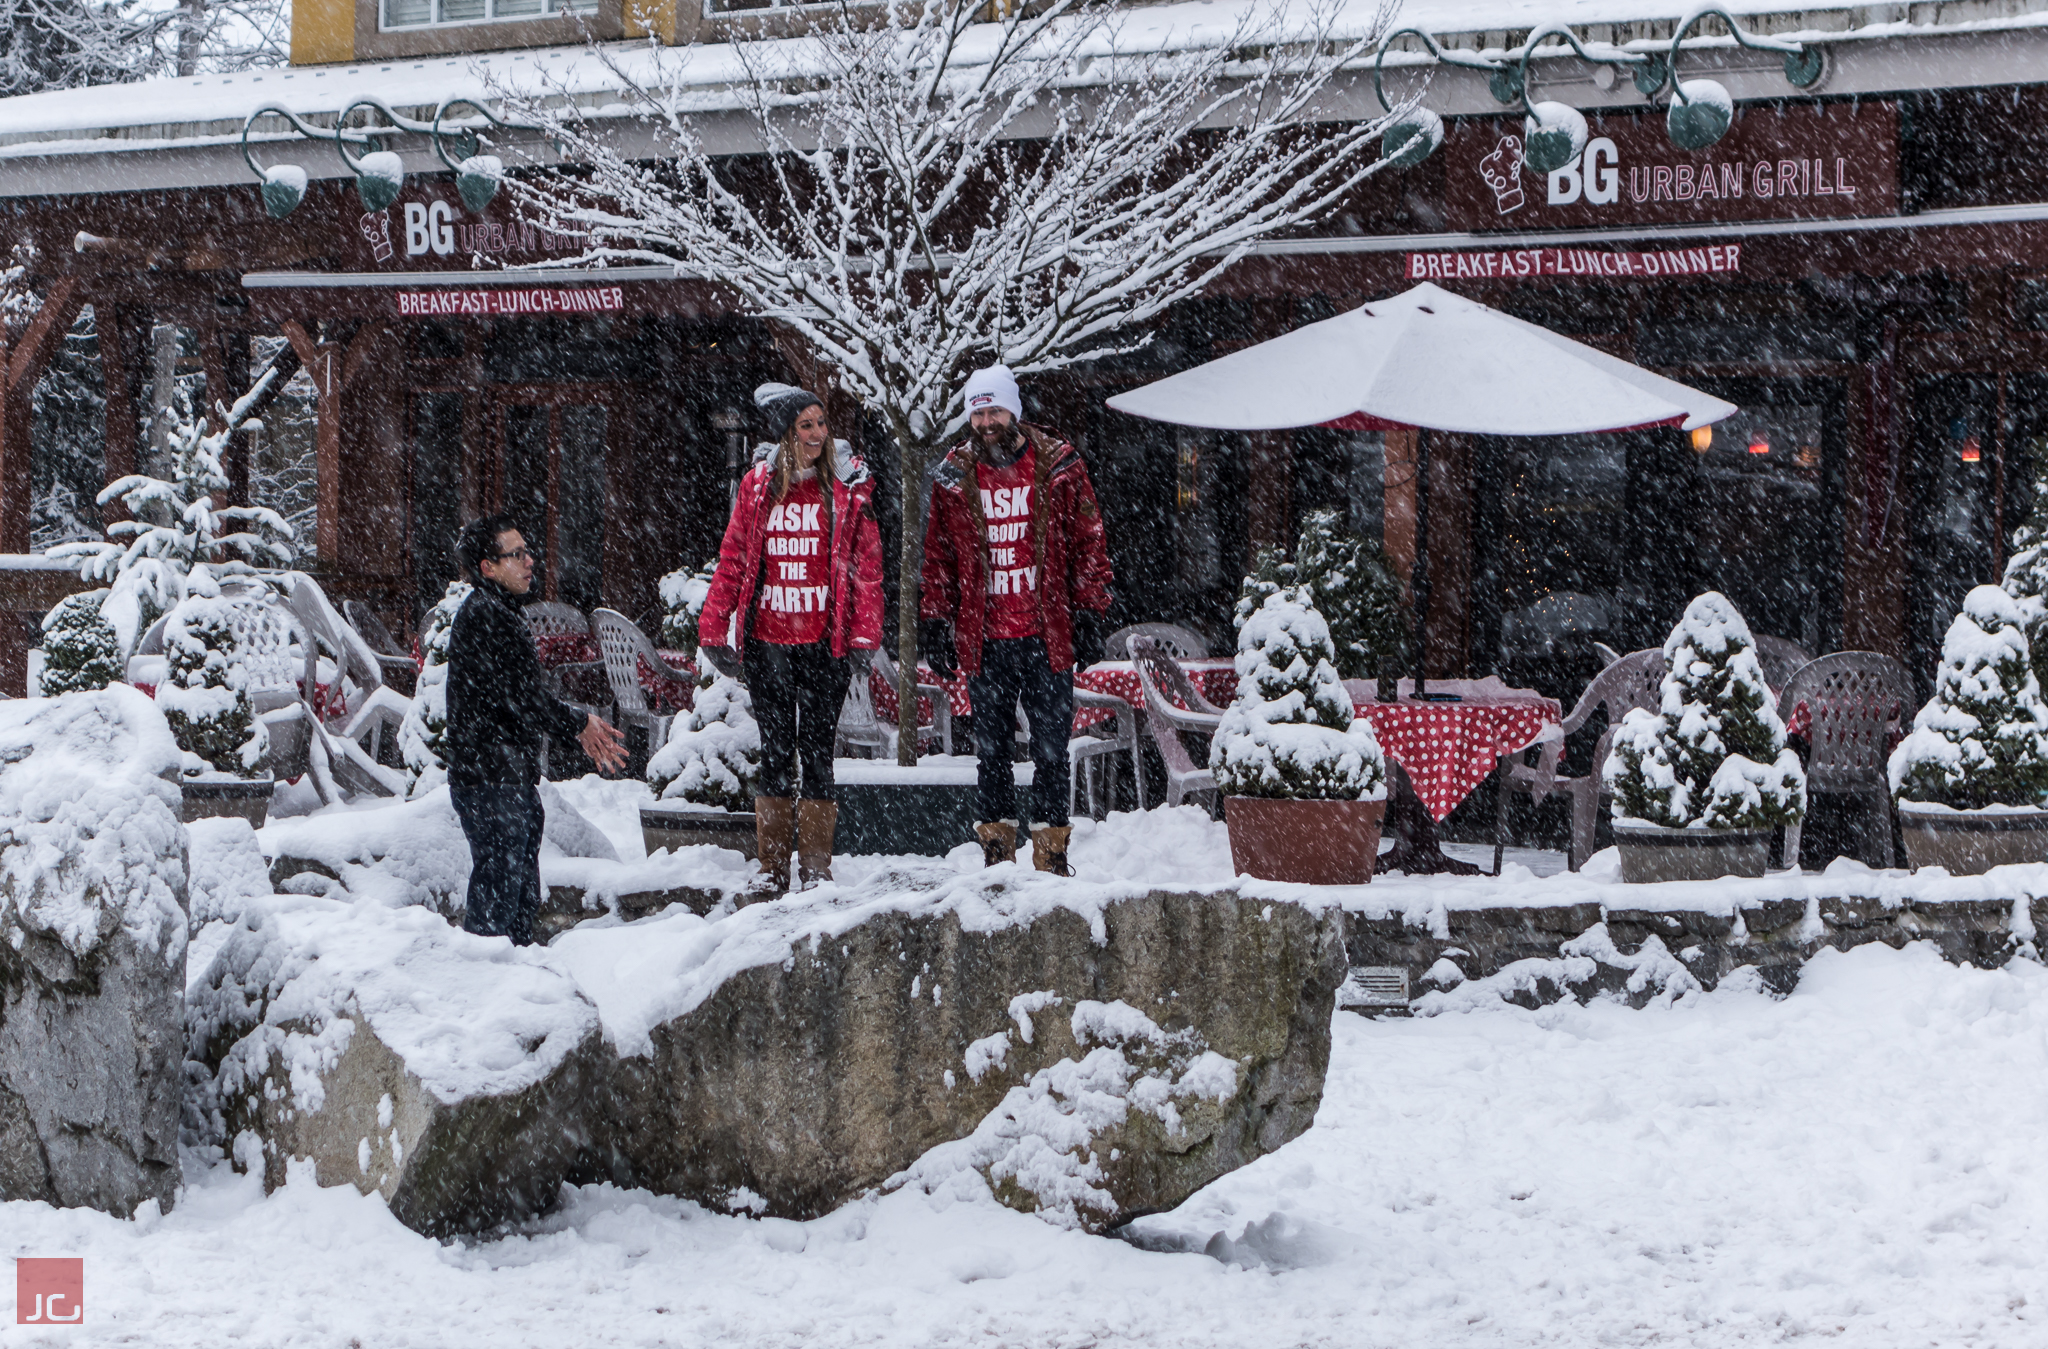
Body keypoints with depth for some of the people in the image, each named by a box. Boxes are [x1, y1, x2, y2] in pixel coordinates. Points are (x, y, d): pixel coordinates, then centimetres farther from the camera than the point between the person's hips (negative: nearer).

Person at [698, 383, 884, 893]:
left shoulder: (849, 488, 2)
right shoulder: (757, 486, 7)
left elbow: (866, 565, -1)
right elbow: (732, 560, 9)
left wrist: (863, 637, -8)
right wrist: (714, 630, 5)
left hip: (823, 642, -2)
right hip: (766, 642, 2)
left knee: (816, 751, 1)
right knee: (775, 751, 6)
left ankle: (815, 866, 7)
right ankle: (773, 866, 12)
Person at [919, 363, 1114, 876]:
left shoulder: (1058, 467, 2)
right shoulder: (954, 477, 7)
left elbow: (1088, 543, 5)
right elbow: (938, 557, 13)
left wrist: (1087, 616, -1)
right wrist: (935, 624, 7)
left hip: (1046, 635, -2)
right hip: (983, 639, 2)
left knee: (1051, 742, -1)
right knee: (990, 744, 7)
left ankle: (1051, 846, 6)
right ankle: (997, 839, 14)